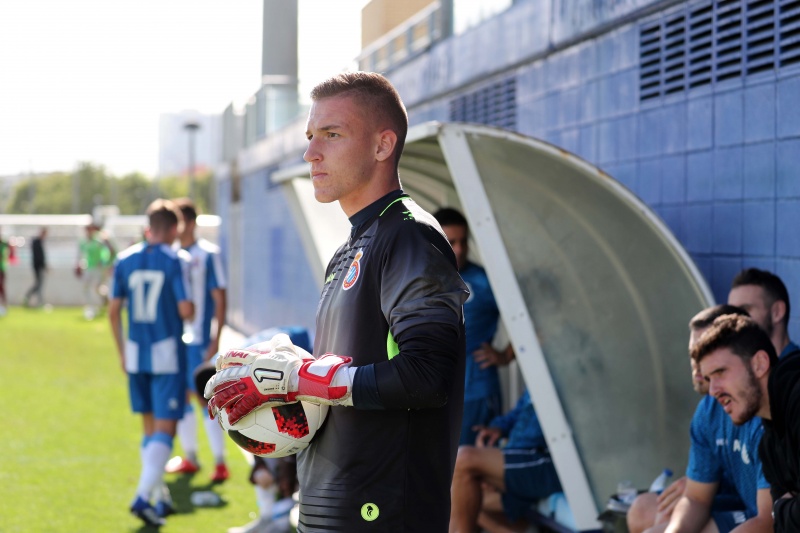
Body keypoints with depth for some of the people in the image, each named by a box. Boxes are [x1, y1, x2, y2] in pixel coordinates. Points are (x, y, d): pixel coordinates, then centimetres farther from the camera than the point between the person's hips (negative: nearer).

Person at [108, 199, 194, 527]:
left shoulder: (125, 260, 4)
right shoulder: (176, 261, -9)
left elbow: (113, 310, 6)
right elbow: (186, 310, -15)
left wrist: (121, 352, 15)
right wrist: (189, 311, 9)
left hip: (135, 355, 5)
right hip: (167, 353, -5)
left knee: (150, 429, 16)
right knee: (165, 430, -3)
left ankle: (161, 499, 23)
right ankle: (143, 496, -15)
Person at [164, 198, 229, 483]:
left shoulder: (208, 254, -7)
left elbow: (220, 299, -9)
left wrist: (215, 340, -14)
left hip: (199, 340, -6)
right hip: (173, 339, 6)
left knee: (204, 397, -6)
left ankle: (220, 462, 1)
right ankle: (190, 457, 23)